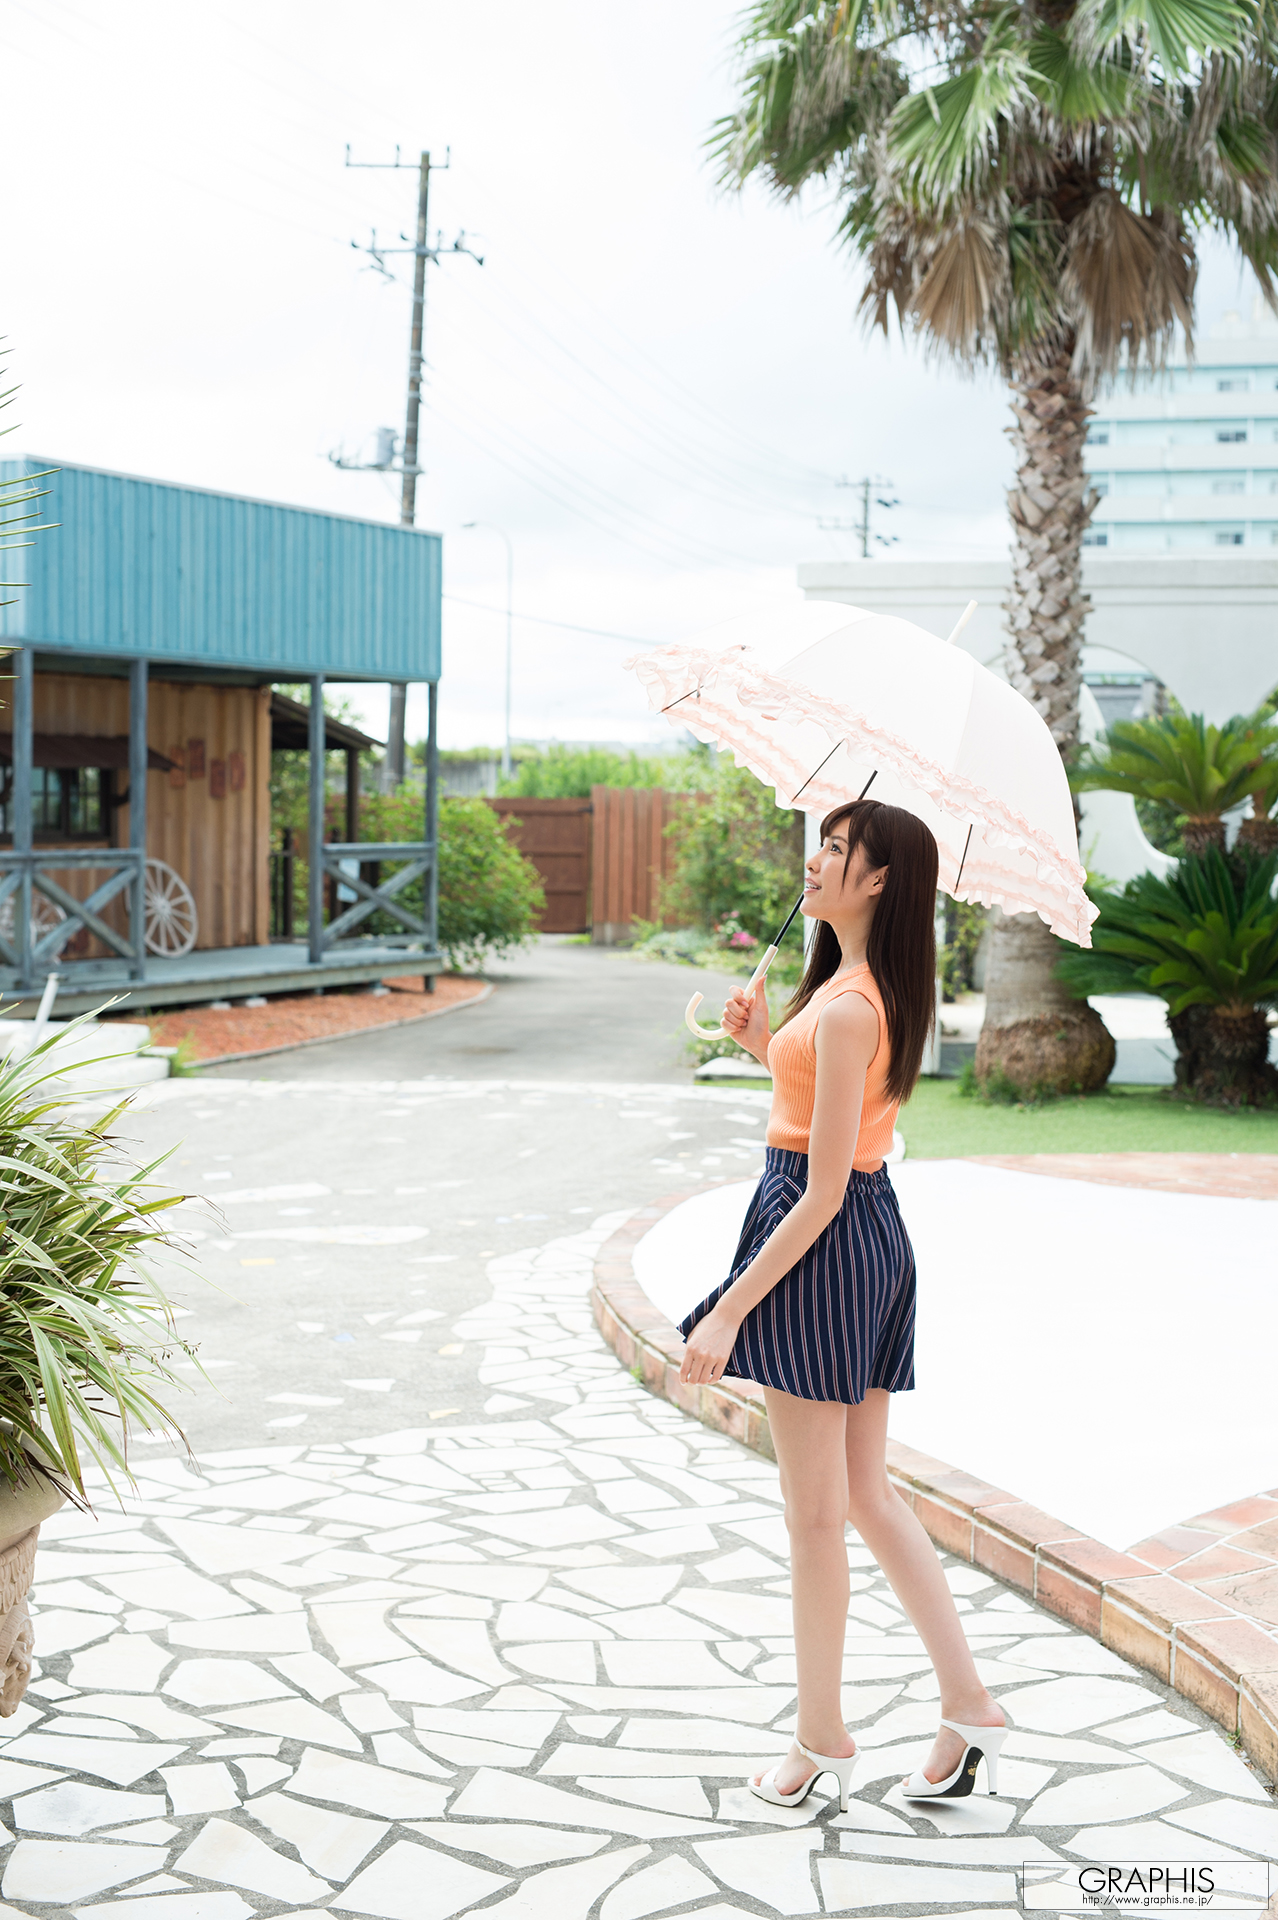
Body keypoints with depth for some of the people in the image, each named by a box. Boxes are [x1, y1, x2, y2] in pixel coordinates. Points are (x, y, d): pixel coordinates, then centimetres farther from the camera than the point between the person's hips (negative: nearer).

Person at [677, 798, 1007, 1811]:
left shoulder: (847, 1010, -22)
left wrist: (731, 1309, -19)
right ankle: (968, 1704, 20)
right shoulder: (886, 992, 7)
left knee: (816, 1514, 5)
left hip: (823, 1248, -10)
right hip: (877, 1242, 10)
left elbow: (823, 1190, -22)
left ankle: (822, 1738, 19)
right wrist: (767, 1046, 10)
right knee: (868, 1494, 17)